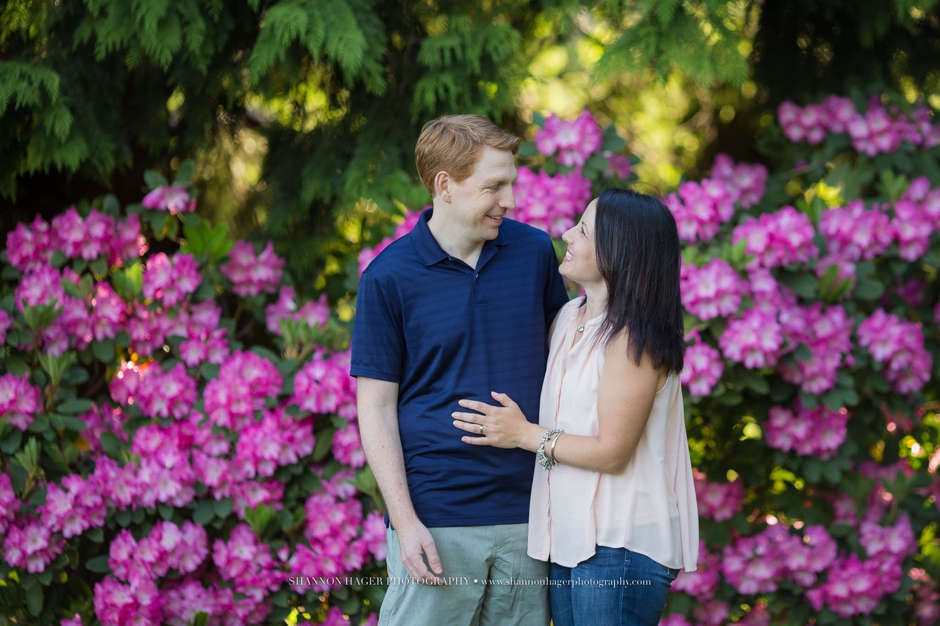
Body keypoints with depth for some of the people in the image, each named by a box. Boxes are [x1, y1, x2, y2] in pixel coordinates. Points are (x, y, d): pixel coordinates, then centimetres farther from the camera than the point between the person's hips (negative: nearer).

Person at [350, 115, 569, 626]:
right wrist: (405, 520, -11)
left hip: (526, 512, 3)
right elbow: (376, 408, -3)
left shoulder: (534, 251, 5)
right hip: (436, 517, -3)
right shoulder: (388, 277, -4)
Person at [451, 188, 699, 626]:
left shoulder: (634, 337, -16)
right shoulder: (569, 317, 10)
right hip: (569, 536, 9)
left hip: (619, 545, -9)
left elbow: (611, 451, -17)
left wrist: (525, 434, -10)